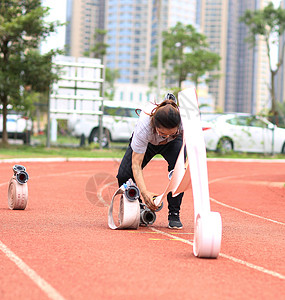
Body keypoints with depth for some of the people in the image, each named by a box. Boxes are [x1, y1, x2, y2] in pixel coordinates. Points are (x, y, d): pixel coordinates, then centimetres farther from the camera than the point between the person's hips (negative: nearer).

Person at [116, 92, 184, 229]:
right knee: (123, 176, -21)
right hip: (146, 142, 0)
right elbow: (136, 164, -38)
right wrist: (144, 192, -51)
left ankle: (174, 214, -15)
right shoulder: (144, 124, -43)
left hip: (173, 142, 1)